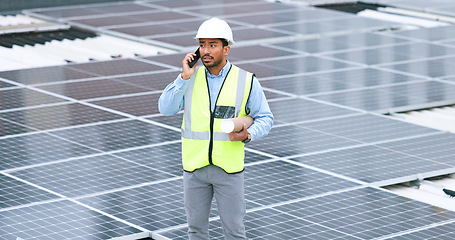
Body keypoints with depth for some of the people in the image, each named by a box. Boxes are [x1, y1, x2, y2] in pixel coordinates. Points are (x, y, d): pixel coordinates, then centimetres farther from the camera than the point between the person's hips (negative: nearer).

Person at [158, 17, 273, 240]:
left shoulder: (246, 81, -4)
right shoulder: (191, 78, 1)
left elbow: (265, 118, 2)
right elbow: (166, 109, -8)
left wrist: (248, 134, -18)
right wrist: (184, 77, -15)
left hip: (229, 168, -2)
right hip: (194, 167, 2)